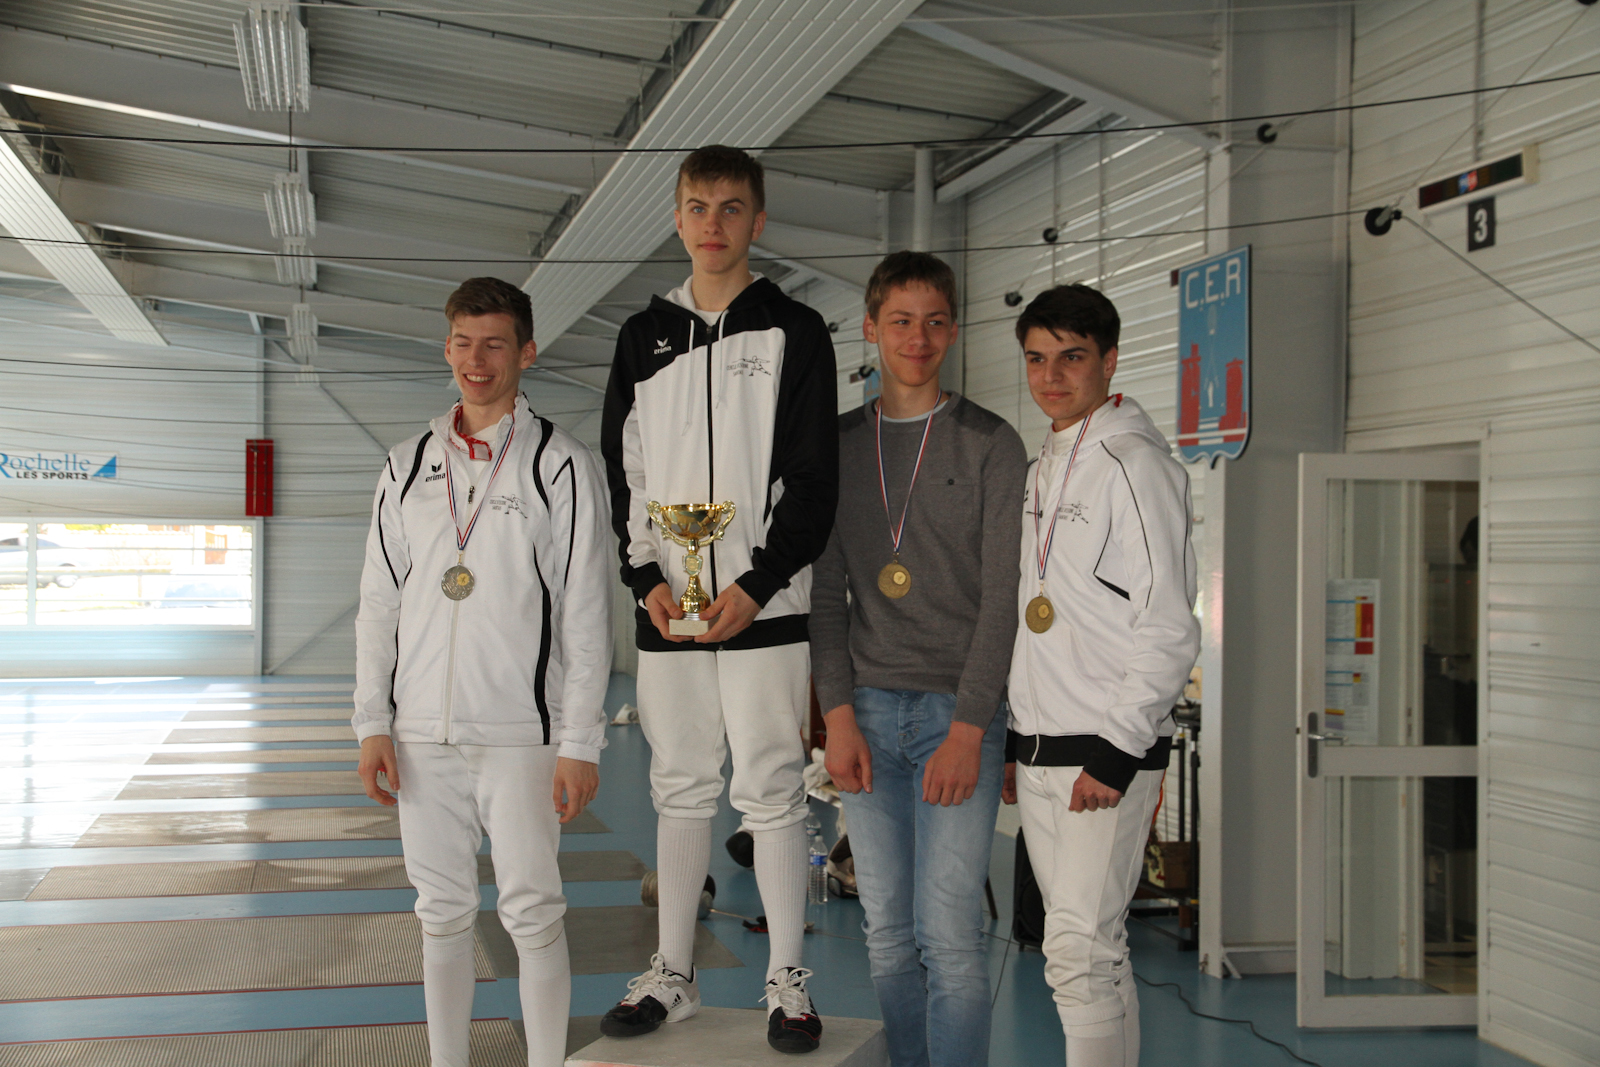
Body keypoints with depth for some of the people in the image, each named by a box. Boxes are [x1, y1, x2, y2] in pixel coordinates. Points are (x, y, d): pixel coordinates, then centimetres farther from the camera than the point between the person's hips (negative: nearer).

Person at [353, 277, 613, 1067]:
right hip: (423, 733, 4)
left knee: (532, 912, -1)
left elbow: (586, 614, -5)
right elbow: (379, 602, 12)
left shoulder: (561, 466, -2)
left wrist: (581, 743, -9)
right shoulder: (408, 467, 11)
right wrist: (372, 723, 4)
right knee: (442, 912, 12)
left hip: (519, 734, -4)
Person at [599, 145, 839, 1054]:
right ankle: (674, 974, 21)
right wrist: (647, 578, -3)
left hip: (765, 605, -4)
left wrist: (758, 584, -14)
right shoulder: (644, 337, 13)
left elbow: (815, 478, -4)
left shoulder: (795, 332, 1)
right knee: (681, 790, 11)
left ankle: (789, 981, 10)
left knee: (773, 791, 0)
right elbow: (620, 470, 11)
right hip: (667, 607, 4)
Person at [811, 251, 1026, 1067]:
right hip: (868, 709, 3)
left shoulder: (991, 444, 3)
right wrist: (839, 713, -2)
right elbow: (825, 589, 9)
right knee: (888, 931, 7)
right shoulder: (837, 445, 12)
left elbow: (1004, 594, -4)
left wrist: (968, 729, -12)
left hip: (958, 710, -3)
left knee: (949, 932, -8)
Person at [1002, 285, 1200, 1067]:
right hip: (1040, 752, 8)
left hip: (1109, 752, -8)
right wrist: (1013, 741, 17)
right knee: (1093, 946, 13)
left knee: (1080, 947, -11)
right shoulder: (1044, 468, 16)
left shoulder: (1134, 462, -10)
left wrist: (1118, 753, -19)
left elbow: (1169, 629, -15)